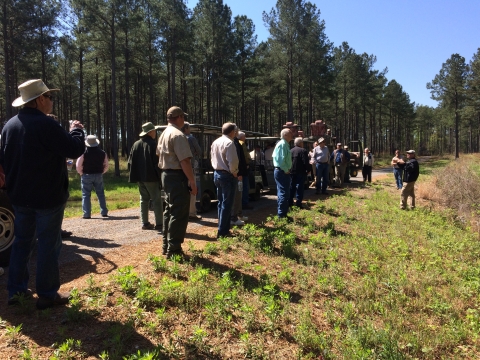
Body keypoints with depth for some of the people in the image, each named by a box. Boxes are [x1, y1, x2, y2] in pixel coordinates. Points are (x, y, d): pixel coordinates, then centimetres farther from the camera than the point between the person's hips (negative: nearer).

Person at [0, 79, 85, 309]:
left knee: (22, 241, 17)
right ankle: (47, 295, 10)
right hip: (48, 197, -7)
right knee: (48, 244, 2)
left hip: (20, 196, 8)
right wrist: (76, 130, 0)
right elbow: (75, 150, -18)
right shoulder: (45, 124, -19)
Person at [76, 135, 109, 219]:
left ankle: (87, 214, 2)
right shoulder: (102, 153, 2)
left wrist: (82, 174, 3)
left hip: (87, 176, -3)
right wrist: (101, 173, 12)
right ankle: (104, 212, 15)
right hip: (99, 176, 3)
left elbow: (78, 166, -12)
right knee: (101, 194, 13)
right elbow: (106, 166, 5)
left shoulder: (83, 153, -10)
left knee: (86, 195, 4)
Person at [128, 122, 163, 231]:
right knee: (157, 201, -1)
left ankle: (145, 223, 17)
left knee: (144, 200, 14)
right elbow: (157, 162, -15)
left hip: (140, 178, 7)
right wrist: (160, 176, -9)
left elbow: (131, 162, 12)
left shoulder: (136, 144, 9)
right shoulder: (153, 144, -12)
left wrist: (134, 176, 17)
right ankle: (159, 224, -2)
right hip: (151, 177, -7)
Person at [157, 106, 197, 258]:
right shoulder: (178, 135, -17)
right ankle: (174, 250, 1)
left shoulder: (163, 134, 14)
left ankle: (166, 246, 26)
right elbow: (184, 161, -22)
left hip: (167, 175, 10)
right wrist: (192, 182, -18)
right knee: (179, 214, -4)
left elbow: (160, 155, 21)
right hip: (178, 177, -10)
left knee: (169, 211, 17)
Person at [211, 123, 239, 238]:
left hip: (217, 173, 9)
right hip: (228, 175, -9)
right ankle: (222, 232, 0)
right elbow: (232, 161, -23)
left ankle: (223, 229, 23)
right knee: (227, 204, -3)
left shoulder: (215, 142, 10)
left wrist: (217, 168, 14)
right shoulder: (229, 143, -17)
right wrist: (234, 172, -9)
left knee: (221, 202, 16)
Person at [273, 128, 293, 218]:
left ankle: (280, 213, 25)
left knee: (281, 193, 16)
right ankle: (281, 215, -3)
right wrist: (286, 170, -15)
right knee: (284, 194, -7)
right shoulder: (283, 144, -17)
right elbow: (282, 159, -26)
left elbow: (274, 156, 18)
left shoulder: (282, 143, 14)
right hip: (283, 172, -11)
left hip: (279, 171, 11)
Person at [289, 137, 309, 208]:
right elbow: (306, 162, -17)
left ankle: (290, 202, 18)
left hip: (292, 172, 6)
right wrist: (309, 168, -3)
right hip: (300, 173, -6)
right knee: (300, 188, 0)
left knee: (291, 187, 14)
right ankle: (298, 203, -1)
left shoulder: (291, 151, 8)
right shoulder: (303, 151, -11)